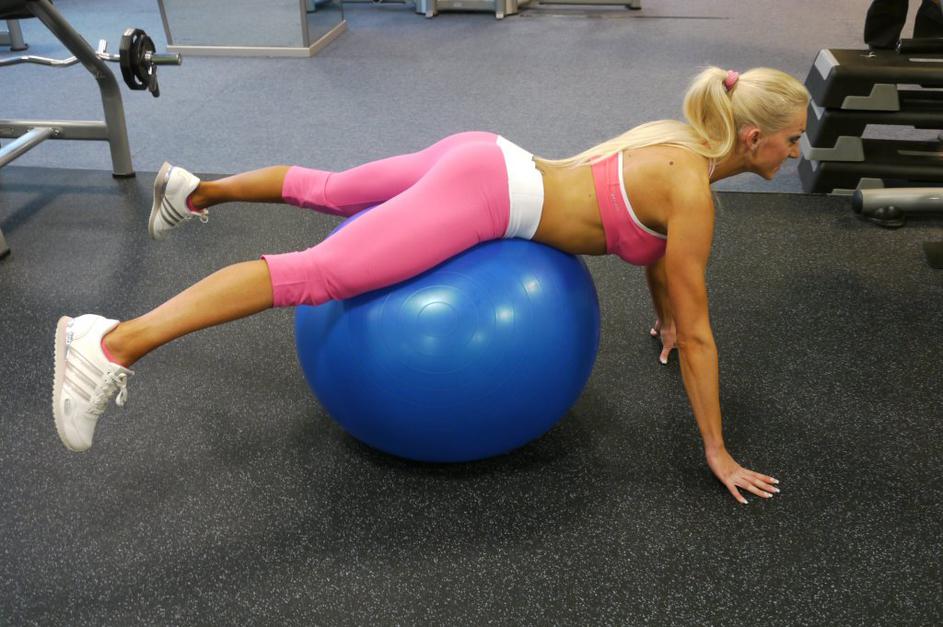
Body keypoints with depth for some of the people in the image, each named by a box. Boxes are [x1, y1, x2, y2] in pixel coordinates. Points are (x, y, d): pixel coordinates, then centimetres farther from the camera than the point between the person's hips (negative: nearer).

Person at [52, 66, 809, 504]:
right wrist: (718, 453, -2)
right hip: (484, 196, -9)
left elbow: (653, 239, 30)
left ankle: (196, 190, 46)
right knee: (318, 273, -19)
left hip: (482, 158, 9)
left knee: (329, 191, 25)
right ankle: (113, 342, -24)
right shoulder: (694, 193, -14)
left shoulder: (679, 137, 12)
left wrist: (664, 318, 41)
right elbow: (699, 333, -10)